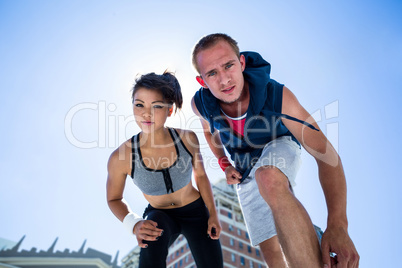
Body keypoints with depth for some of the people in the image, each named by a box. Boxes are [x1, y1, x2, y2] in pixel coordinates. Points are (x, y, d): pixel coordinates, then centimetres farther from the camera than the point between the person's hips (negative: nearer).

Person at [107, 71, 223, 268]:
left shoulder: (187, 138, -21)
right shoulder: (121, 157, -25)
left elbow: (200, 175, -2)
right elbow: (114, 199, -7)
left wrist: (213, 214, 1)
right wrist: (134, 225, -24)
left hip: (195, 211, 3)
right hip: (159, 215, -2)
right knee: (152, 237, -37)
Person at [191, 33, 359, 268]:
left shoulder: (277, 95, -34)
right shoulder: (200, 103, -24)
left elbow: (326, 152, -35)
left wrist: (338, 224, -46)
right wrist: (225, 165, -9)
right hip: (245, 171, 4)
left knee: (269, 180, -42)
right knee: (270, 248, 3)